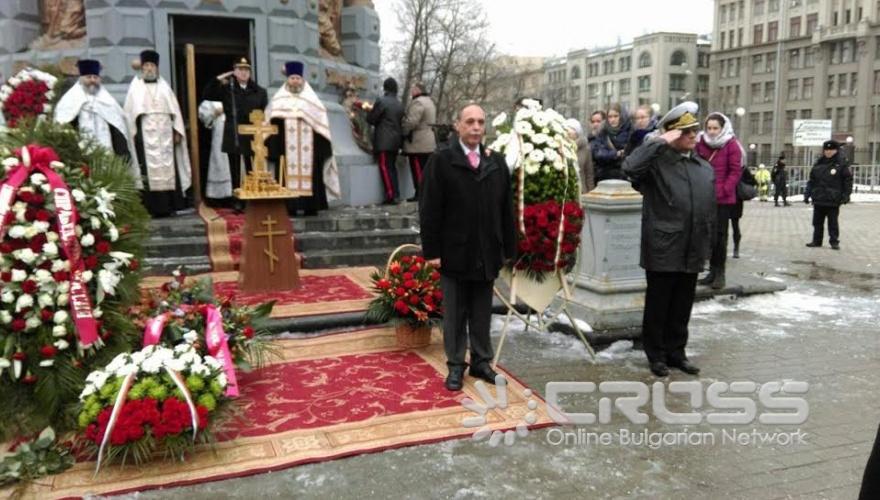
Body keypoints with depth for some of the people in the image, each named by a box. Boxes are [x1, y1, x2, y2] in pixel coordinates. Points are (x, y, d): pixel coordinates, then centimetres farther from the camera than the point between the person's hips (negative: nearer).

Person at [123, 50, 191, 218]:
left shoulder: (164, 86, 14)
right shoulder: (136, 87, 9)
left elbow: (175, 110, 10)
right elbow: (130, 112, 4)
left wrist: (177, 131, 1)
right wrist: (132, 134, -5)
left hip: (164, 133, 2)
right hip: (145, 134, -2)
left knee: (167, 169, -1)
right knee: (149, 170, -6)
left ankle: (167, 206, 2)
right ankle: (152, 207, -8)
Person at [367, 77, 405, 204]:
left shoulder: (381, 102, -10)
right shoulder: (399, 104, 11)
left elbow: (370, 119, -7)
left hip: (383, 141, -7)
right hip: (396, 140, 7)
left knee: (385, 167, -5)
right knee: (392, 167, 13)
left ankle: (391, 195, -10)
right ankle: (396, 194, 13)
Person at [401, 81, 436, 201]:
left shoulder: (417, 102, -14)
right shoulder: (429, 101, 19)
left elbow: (411, 122, -22)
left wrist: (403, 132, -6)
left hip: (417, 143, -10)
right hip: (429, 143, 10)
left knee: (418, 170, -6)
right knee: (426, 170, 11)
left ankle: (419, 194, -5)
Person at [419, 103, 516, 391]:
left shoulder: (497, 162, 8)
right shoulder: (441, 161, -4)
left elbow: (507, 209, 9)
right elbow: (429, 210, -7)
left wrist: (508, 248, 6)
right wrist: (432, 251, -11)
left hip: (487, 254, 3)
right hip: (454, 253, -3)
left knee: (482, 314, 13)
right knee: (455, 314, 8)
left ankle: (481, 362, 25)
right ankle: (455, 365, 20)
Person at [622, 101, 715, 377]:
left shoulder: (705, 167, 12)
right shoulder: (657, 162, -7)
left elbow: (710, 210, 16)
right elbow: (630, 167, -29)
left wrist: (706, 245, 14)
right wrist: (660, 142, -21)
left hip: (692, 252, 6)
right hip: (662, 251, -5)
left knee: (682, 307, 14)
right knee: (658, 306, 7)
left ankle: (676, 352, 28)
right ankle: (656, 355, 21)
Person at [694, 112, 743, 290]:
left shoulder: (731, 144, -3)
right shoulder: (701, 142, 7)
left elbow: (736, 171, -6)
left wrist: (723, 190, -15)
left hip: (723, 198, -4)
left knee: (719, 235, -2)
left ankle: (720, 272, 5)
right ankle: (713, 271, 18)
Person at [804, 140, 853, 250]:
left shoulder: (842, 164, -2)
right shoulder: (818, 164, 9)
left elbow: (848, 180, -3)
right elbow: (811, 180, 13)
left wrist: (846, 195, -9)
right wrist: (807, 193, 8)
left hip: (833, 201, -4)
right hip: (818, 200, 4)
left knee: (833, 222, 2)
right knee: (817, 222, 10)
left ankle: (834, 241, 10)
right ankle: (816, 241, 19)